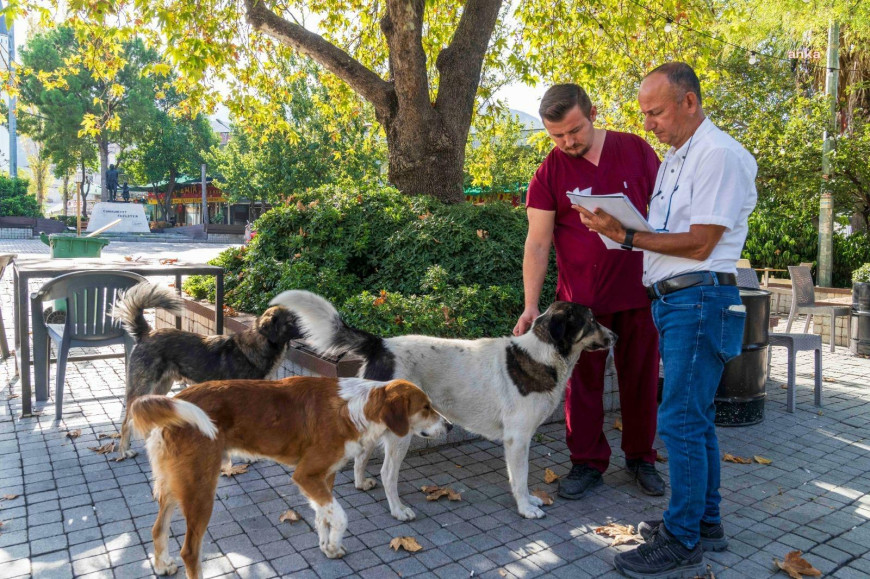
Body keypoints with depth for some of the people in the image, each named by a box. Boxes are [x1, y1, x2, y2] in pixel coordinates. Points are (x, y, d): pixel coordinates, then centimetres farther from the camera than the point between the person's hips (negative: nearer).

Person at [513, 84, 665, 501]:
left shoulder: (636, 150, 1)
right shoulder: (549, 173, -4)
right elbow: (537, 243, -7)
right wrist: (531, 305, -13)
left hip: (639, 290, 1)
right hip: (581, 297, -1)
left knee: (641, 378, 12)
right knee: (583, 381, 7)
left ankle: (640, 457, 31)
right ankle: (587, 462, 24)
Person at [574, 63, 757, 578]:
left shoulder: (720, 155, -12)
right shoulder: (674, 159, 18)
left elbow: (698, 244, -17)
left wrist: (627, 236, -17)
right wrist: (618, 225, 0)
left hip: (700, 299, -10)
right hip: (674, 301, 10)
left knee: (681, 419, -7)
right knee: (696, 417, 15)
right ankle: (706, 521, 28)